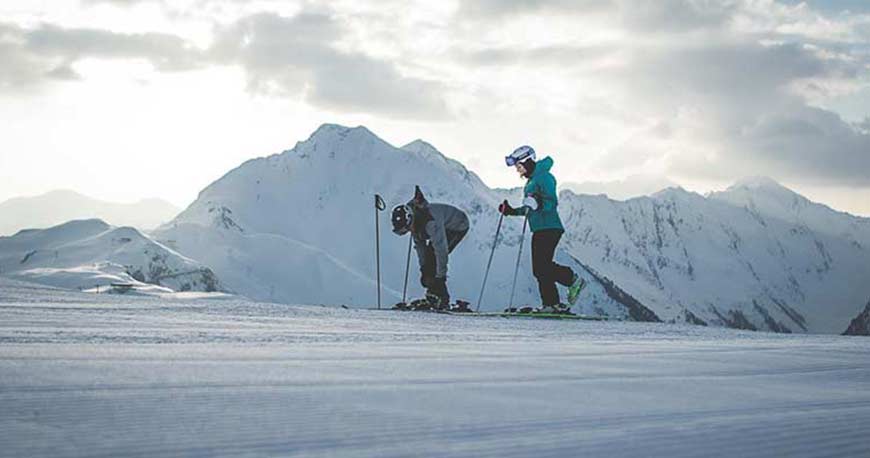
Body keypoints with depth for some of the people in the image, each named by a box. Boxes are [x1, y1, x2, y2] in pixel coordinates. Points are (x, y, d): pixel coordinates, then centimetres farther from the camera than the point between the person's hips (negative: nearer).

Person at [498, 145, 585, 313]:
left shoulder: (543, 177, -8)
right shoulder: (531, 181, 21)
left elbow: (551, 203, -19)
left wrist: (536, 204, -34)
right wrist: (511, 211, 19)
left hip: (549, 228, -10)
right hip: (539, 230, 10)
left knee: (542, 266, -17)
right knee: (539, 269, 3)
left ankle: (573, 279, -1)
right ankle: (552, 304, 3)